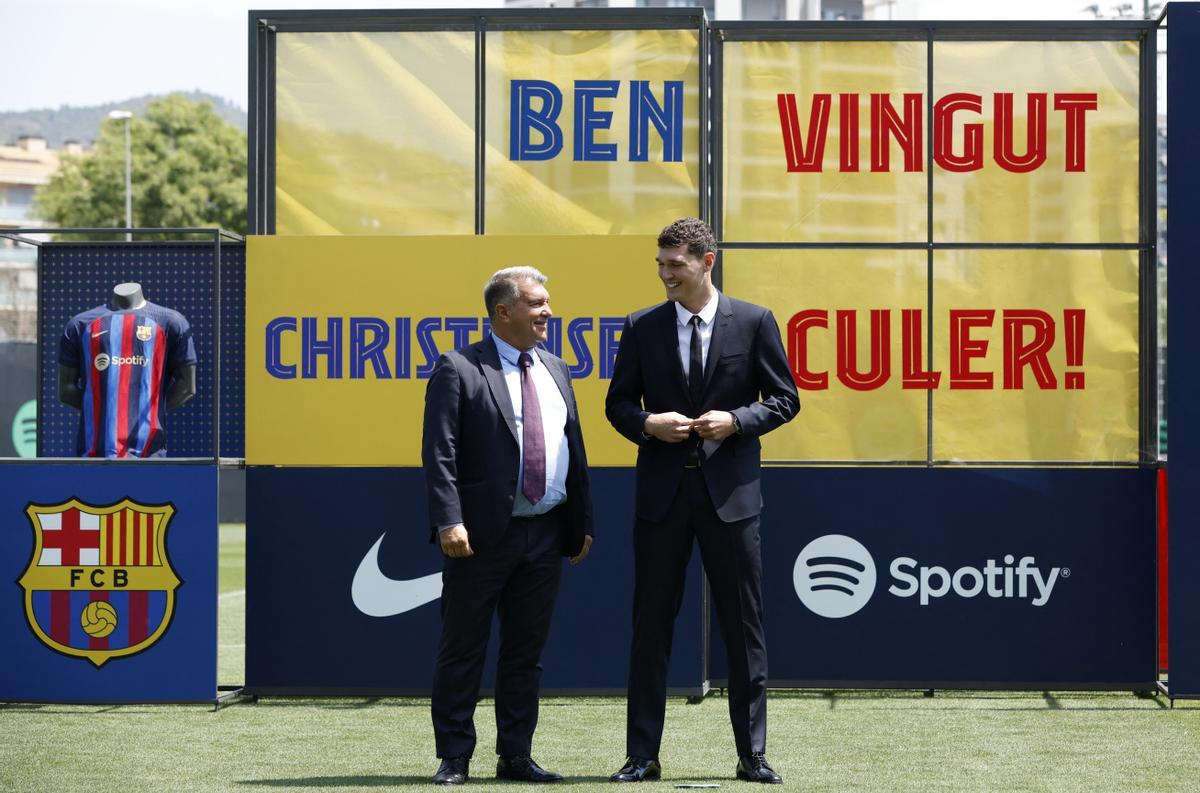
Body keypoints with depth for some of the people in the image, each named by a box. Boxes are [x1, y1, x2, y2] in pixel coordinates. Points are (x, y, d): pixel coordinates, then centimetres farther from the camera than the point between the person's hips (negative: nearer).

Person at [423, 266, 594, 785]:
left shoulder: (555, 371, 15)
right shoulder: (458, 369, -5)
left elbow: (574, 449, 19)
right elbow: (439, 452, -11)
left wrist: (582, 522, 13)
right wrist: (449, 521, -20)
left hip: (545, 533, 6)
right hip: (482, 534, -6)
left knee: (526, 651, 10)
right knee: (462, 651, 1)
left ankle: (516, 756, 17)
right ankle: (454, 758, 8)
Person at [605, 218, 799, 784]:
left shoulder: (754, 322, 0)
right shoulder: (642, 327, 5)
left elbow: (783, 398, 3)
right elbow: (618, 402, 9)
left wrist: (735, 421, -14)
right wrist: (648, 424, -11)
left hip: (730, 491, -1)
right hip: (662, 490, 1)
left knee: (744, 627, 3)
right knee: (651, 626, 4)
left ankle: (752, 754, 11)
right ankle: (642, 755, 10)